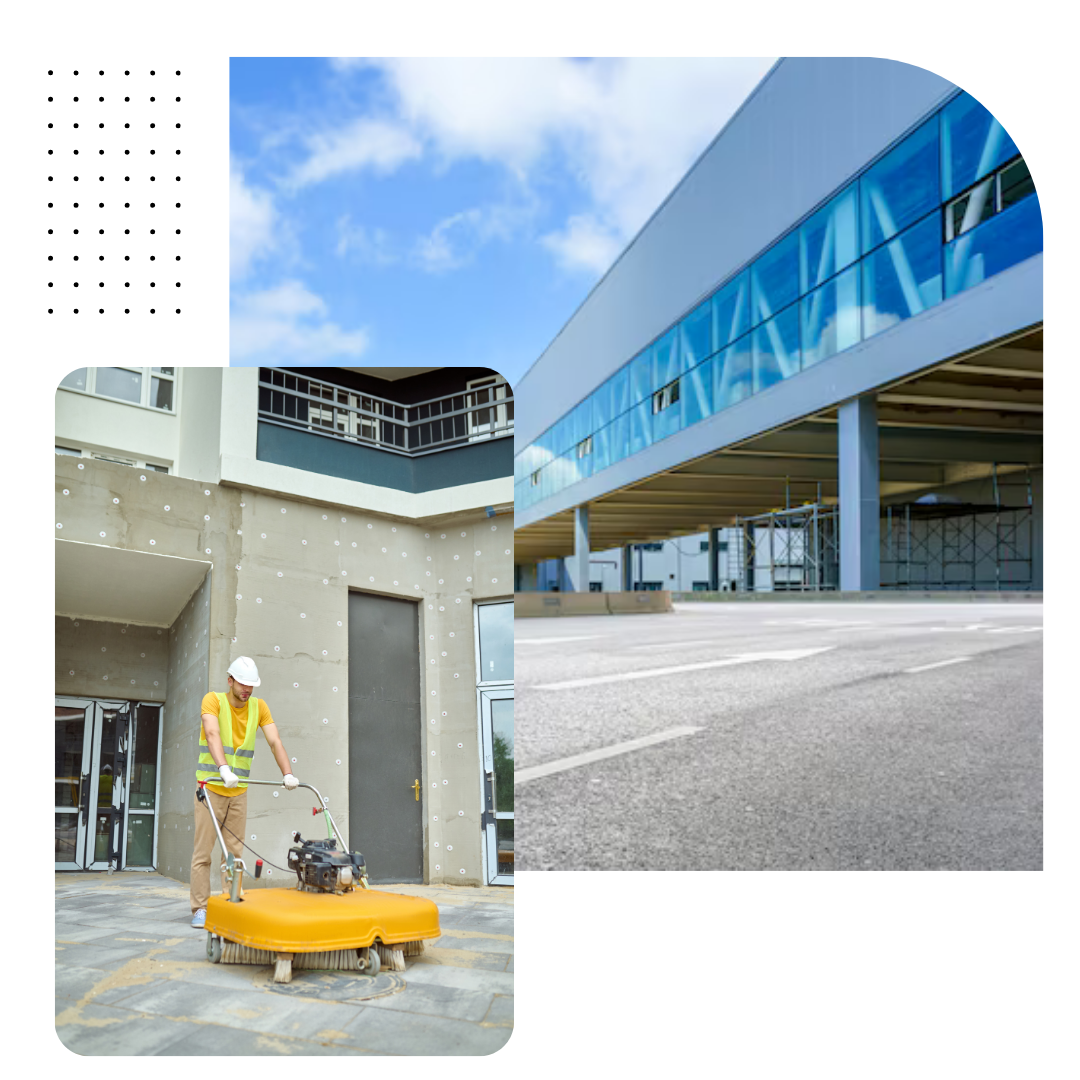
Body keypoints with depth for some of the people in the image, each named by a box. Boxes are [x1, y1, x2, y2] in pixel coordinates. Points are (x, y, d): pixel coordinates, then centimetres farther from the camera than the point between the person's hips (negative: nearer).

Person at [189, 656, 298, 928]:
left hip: (239, 791, 4)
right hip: (211, 787, -4)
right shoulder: (213, 701, -9)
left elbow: (275, 741, -5)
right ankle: (200, 909, 3)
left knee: (234, 852, 5)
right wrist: (224, 768, -42)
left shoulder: (258, 706, 3)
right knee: (203, 851, -3)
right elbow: (213, 735, -26)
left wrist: (287, 774, -20)